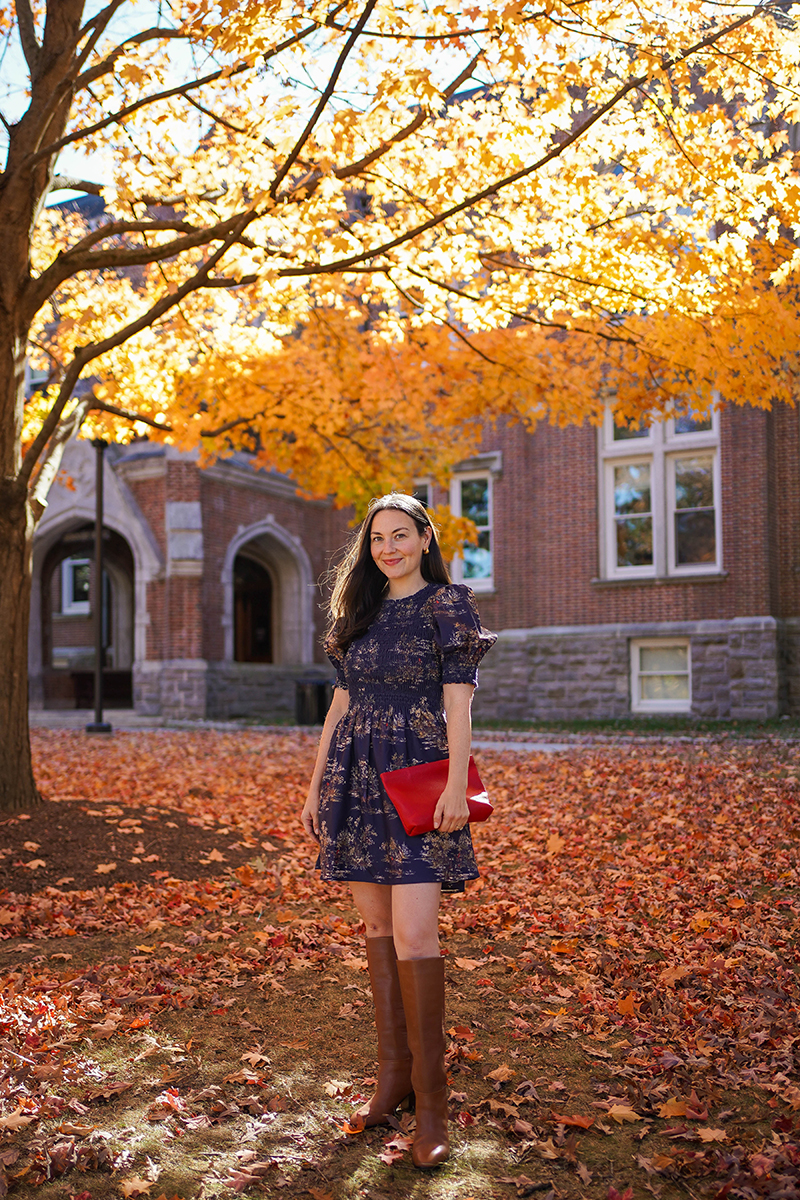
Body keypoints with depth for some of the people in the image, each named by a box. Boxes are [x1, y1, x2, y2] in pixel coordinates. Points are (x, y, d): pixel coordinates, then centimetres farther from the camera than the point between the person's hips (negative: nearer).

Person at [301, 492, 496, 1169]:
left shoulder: (448, 604, -1)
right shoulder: (360, 610, 15)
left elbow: (459, 700, -8)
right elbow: (342, 702, 16)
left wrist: (457, 785, -18)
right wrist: (317, 785, 14)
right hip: (357, 782, 6)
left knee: (412, 931, -11)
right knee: (377, 924, 9)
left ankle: (431, 1093, 1)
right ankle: (394, 1071, 20)